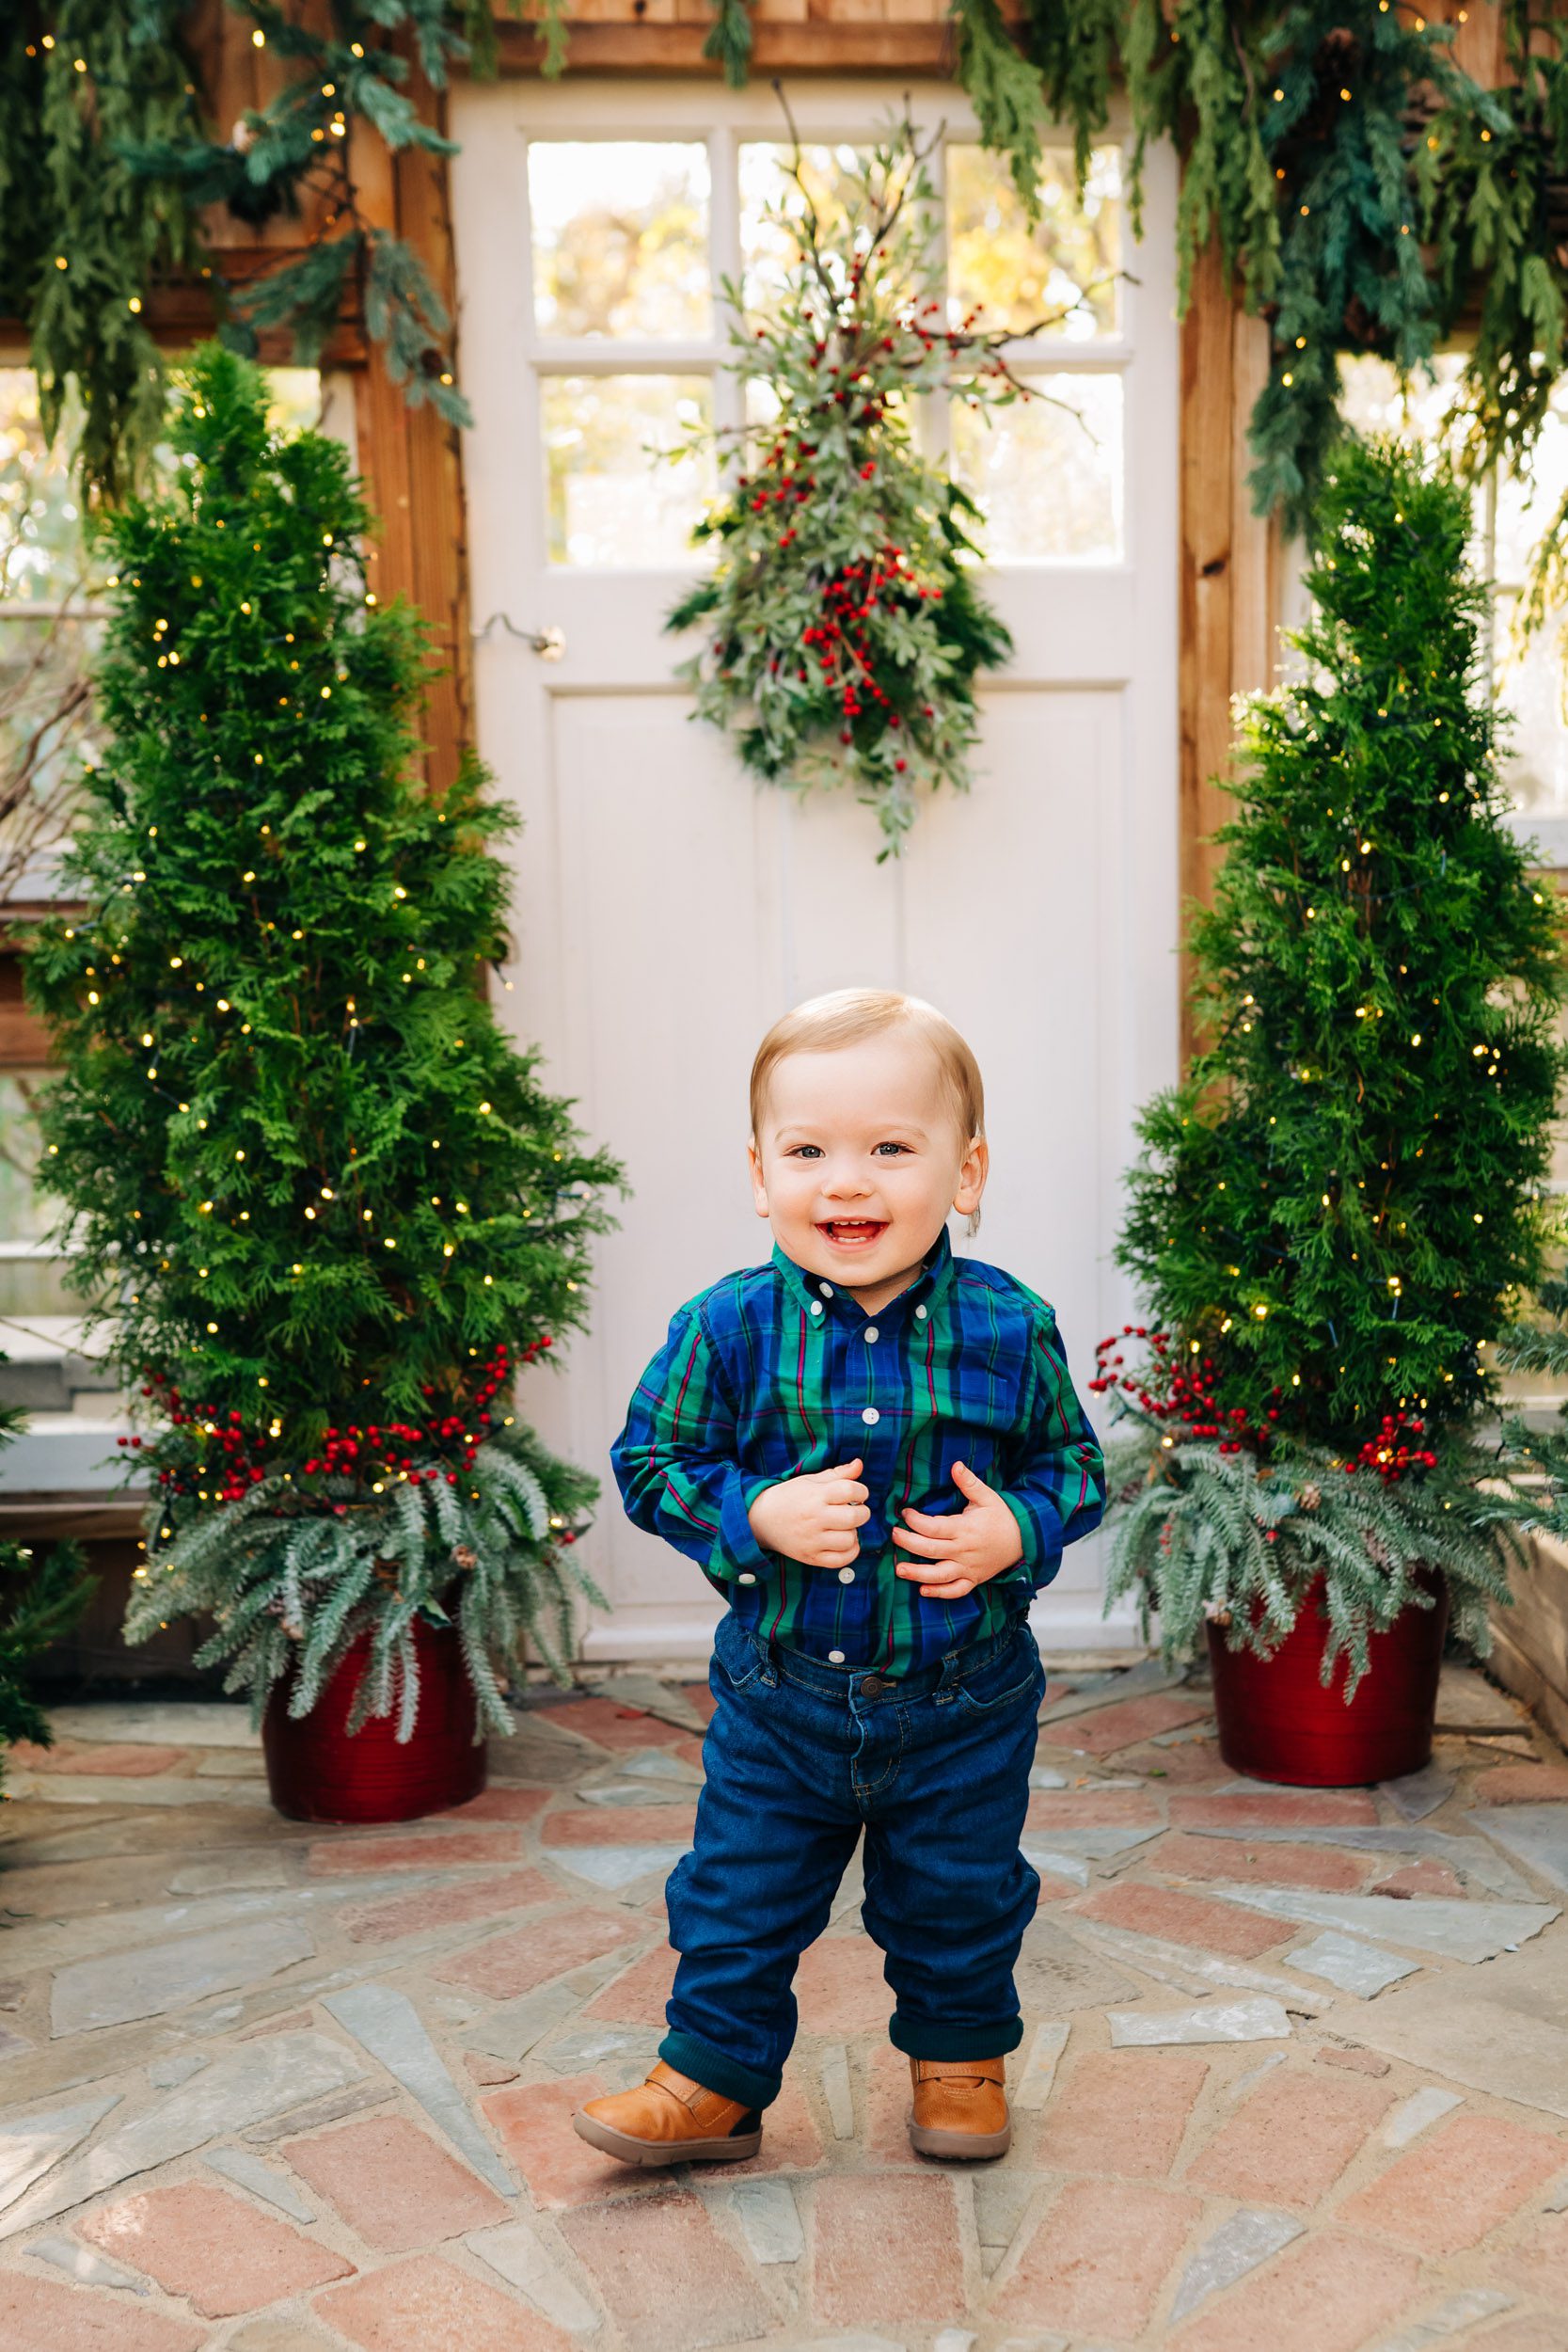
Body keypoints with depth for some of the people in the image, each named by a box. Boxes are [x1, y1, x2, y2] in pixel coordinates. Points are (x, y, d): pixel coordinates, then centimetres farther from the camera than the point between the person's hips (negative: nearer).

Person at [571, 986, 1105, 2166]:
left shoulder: (1010, 1327, -11)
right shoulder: (728, 1327, -13)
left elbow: (1074, 1465, 2)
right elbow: (652, 1463, -6)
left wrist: (1017, 1532, -18)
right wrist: (759, 1515, -22)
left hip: (965, 1701, 0)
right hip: (779, 1694, 0)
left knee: (960, 1900, 19)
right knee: (739, 1899, 13)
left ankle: (963, 2057, 45)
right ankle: (714, 2078, 36)